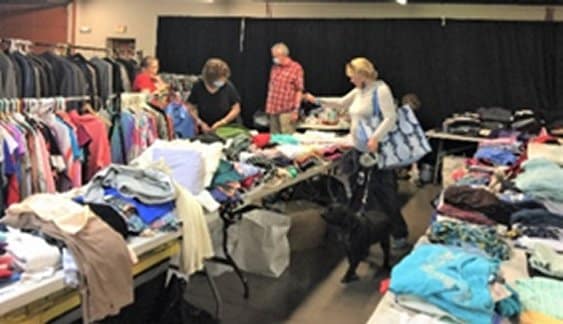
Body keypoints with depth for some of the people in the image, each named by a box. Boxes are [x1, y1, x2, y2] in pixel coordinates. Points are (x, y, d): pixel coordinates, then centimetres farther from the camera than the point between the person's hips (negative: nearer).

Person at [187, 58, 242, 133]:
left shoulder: (228, 87, -7)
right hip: (206, 131, 1)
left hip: (228, 129, 0)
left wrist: (221, 122, -10)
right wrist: (200, 123, -11)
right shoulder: (198, 87, -5)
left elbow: (236, 109, 0)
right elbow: (191, 108, 3)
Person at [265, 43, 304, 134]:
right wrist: (268, 107, 15)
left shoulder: (296, 68, -6)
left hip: (287, 111, -6)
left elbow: (299, 91, -8)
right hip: (273, 110, 6)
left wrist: (296, 110, -13)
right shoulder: (274, 67, 11)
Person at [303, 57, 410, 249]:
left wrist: (375, 138, -35)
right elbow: (341, 103, 25)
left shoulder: (381, 90, -15)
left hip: (378, 151, -9)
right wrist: (317, 100, 20)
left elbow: (391, 118, -23)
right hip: (361, 150, 9)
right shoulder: (359, 91, 11)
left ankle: (400, 235, 9)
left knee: (385, 193, -3)